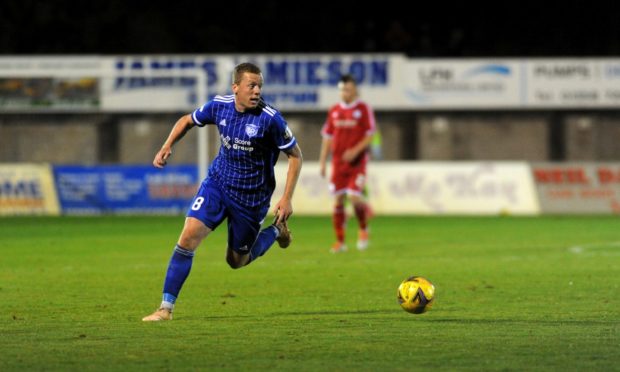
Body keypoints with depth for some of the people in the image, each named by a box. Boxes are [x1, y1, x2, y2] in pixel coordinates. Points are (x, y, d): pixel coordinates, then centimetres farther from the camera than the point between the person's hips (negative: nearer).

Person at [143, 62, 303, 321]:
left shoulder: (270, 119, -20)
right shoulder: (220, 106, -8)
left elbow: (295, 156, -10)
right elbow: (187, 121, 12)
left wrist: (287, 199, -14)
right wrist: (167, 147, -4)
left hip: (251, 196, -3)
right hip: (217, 183, 3)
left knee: (237, 261, 9)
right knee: (188, 236, -16)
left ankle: (276, 231, 37)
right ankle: (166, 308, -9)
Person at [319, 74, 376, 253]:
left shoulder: (363, 109, -3)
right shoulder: (334, 111, 9)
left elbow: (369, 135, -6)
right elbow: (327, 137, 12)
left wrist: (355, 151, -19)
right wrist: (322, 162, 8)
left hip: (357, 161, -4)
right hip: (338, 162, 4)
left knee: (354, 197, -14)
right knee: (338, 200, 0)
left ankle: (363, 229, 14)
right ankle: (340, 241, 7)